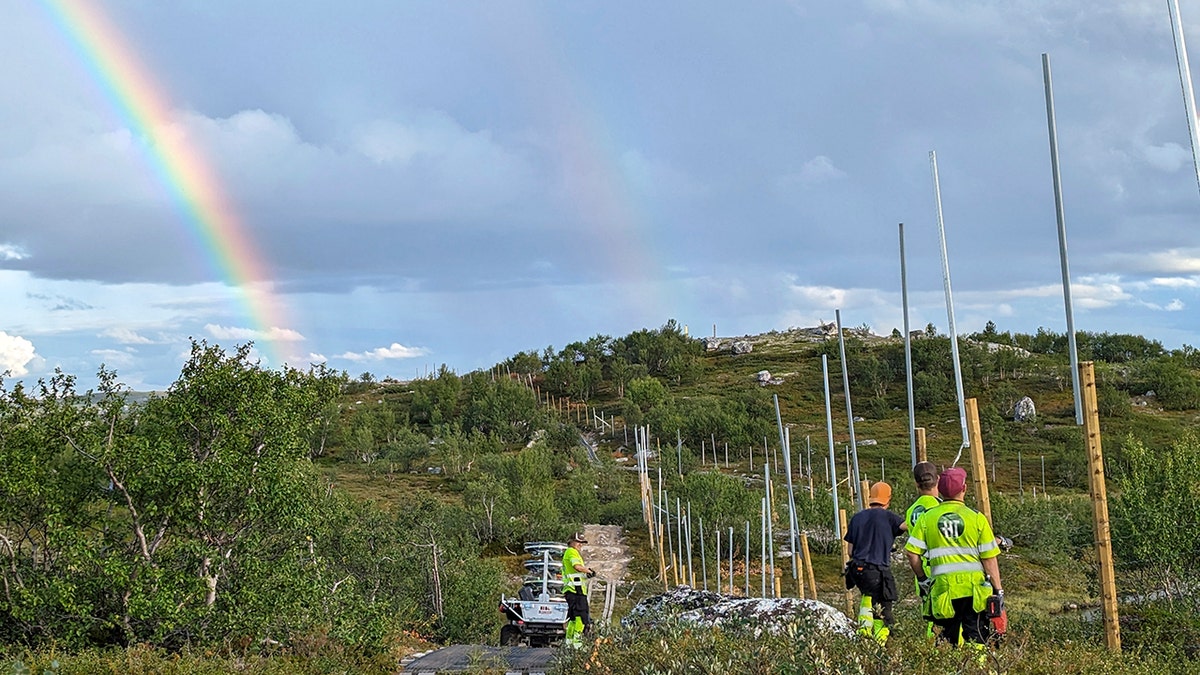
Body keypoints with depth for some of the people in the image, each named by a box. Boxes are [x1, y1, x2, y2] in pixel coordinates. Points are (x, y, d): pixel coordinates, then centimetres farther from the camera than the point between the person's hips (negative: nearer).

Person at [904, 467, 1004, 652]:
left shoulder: (927, 518, 2)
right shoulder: (977, 518, -3)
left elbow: (912, 553, -1)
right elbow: (989, 559, -2)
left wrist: (922, 579, 13)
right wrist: (998, 589, 5)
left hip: (943, 589, 1)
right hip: (975, 589, -1)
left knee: (949, 638, 12)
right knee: (976, 640, 5)